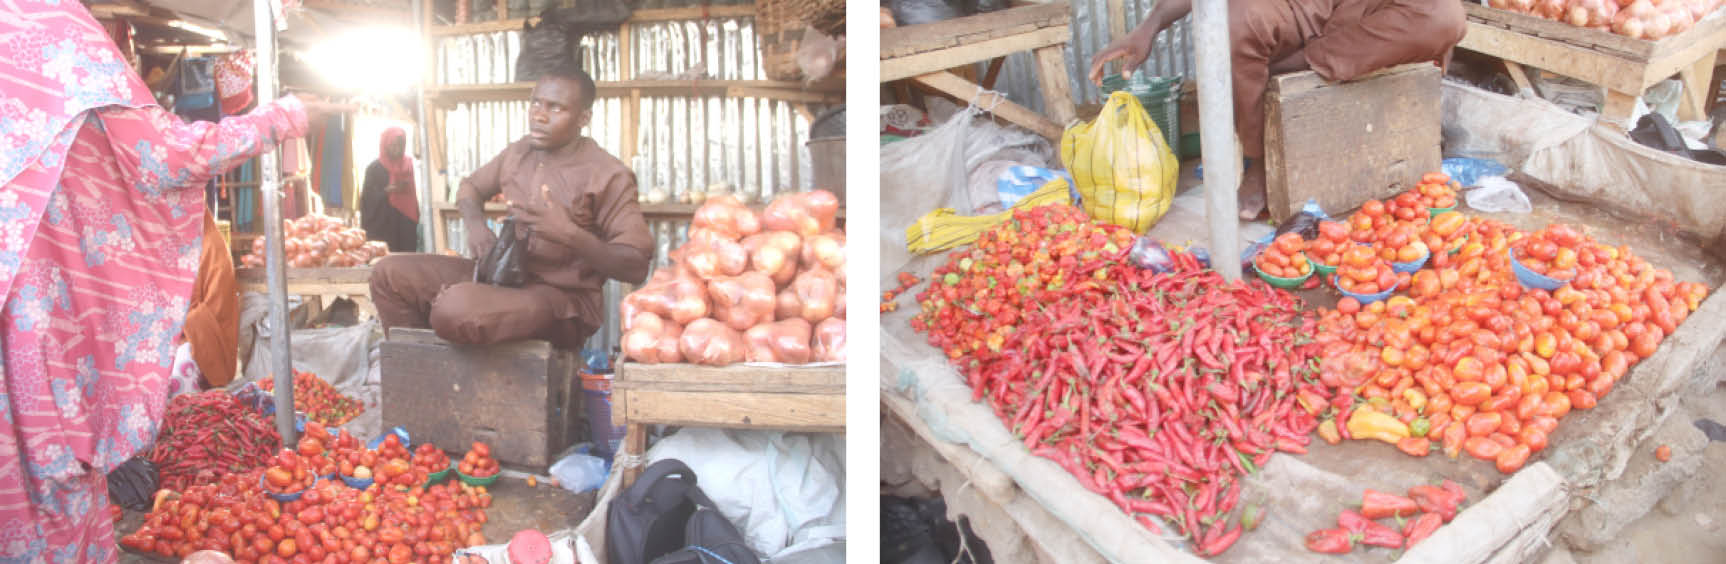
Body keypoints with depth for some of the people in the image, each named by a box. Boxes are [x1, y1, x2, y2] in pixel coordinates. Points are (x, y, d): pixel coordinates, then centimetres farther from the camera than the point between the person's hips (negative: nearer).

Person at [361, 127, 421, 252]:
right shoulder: (374, 168, 0)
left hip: (405, 225, 4)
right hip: (382, 225, -4)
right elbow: (368, 197, -4)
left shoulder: (408, 164, 12)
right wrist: (387, 190, -20)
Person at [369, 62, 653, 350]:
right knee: (389, 273, -1)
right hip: (505, 274, 7)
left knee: (456, 307, -33)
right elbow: (470, 186, 25)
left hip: (564, 300, -7)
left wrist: (570, 234, -30)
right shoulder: (518, 153, 6)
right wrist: (475, 224, 1)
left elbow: (636, 266, -18)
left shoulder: (607, 175, -14)